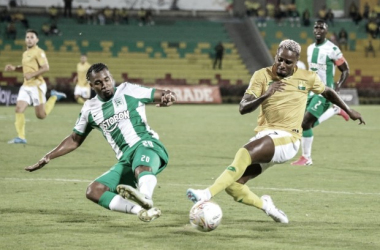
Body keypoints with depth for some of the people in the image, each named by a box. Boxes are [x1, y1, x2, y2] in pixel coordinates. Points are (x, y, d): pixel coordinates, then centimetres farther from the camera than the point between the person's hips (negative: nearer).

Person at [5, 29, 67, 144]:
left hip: (36, 86, -7)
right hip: (26, 86, 7)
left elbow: (46, 67, -18)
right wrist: (14, 68, 11)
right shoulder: (25, 53, 15)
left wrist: (32, 74, -22)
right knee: (19, 109, -8)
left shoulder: (38, 52, -10)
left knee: (41, 115, -3)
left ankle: (54, 97, 20)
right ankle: (21, 137, -6)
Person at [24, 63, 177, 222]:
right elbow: (74, 140, 28)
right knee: (93, 191, -16)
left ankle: (146, 200, -72)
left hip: (145, 145, -5)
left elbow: (165, 95, 4)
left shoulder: (128, 91, 5)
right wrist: (48, 157, 21)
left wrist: (168, 97, -21)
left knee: (141, 168, -41)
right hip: (126, 160, 6)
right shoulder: (90, 109, 16)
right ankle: (142, 210, -34)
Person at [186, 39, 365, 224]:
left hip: (287, 138, -4)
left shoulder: (307, 78, 3)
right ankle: (264, 205, 17)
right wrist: (265, 95, -23)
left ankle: (207, 194, -44)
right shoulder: (262, 75, 1)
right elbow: (243, 108, -7)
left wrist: (349, 111, 32)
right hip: (263, 135, 4)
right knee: (231, 184, -11)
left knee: (244, 153, -33)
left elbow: (328, 92, 24)